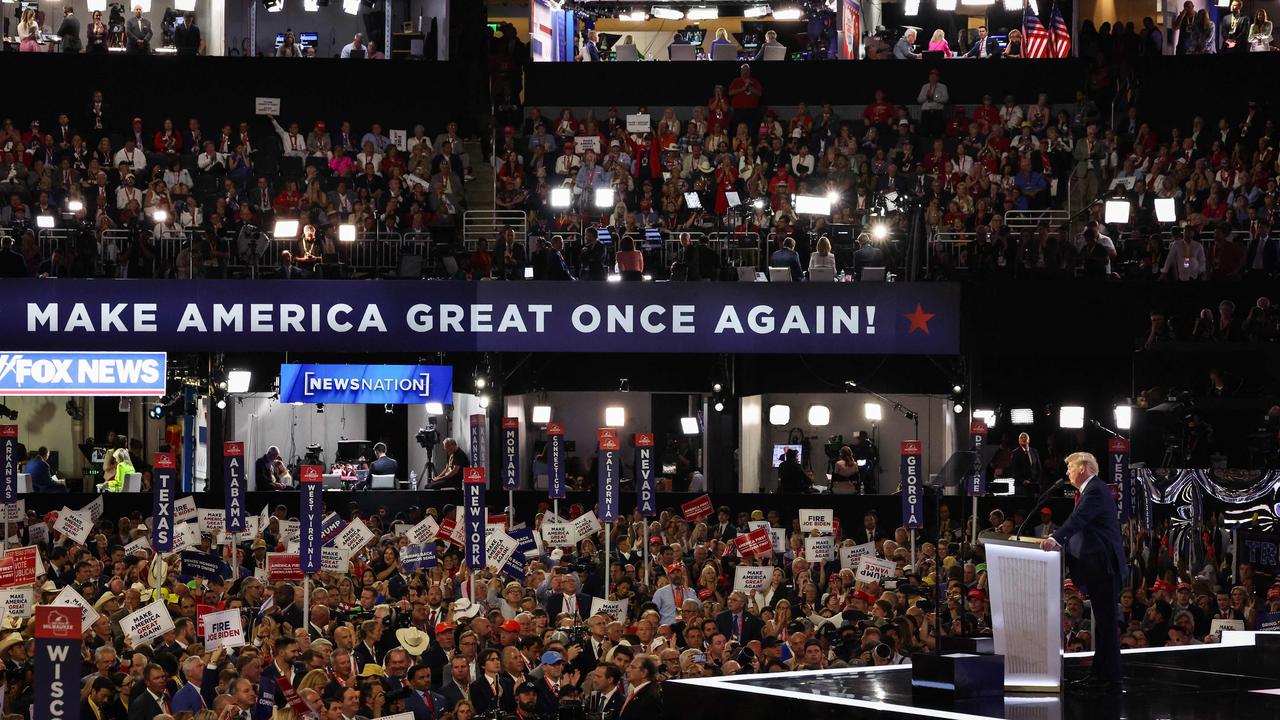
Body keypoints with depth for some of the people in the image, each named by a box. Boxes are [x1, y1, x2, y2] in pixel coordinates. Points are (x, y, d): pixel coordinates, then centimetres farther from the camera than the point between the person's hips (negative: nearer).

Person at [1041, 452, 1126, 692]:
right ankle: (1099, 673, 20)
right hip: (1098, 566, 11)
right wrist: (1059, 540, 14)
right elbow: (1080, 524, 23)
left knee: (1107, 621, -9)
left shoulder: (1096, 490, -13)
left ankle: (1111, 678, -9)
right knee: (1102, 620, 14)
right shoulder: (1089, 490, 19)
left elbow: (1079, 518, -28)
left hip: (1104, 565, -11)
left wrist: (1056, 539, -39)